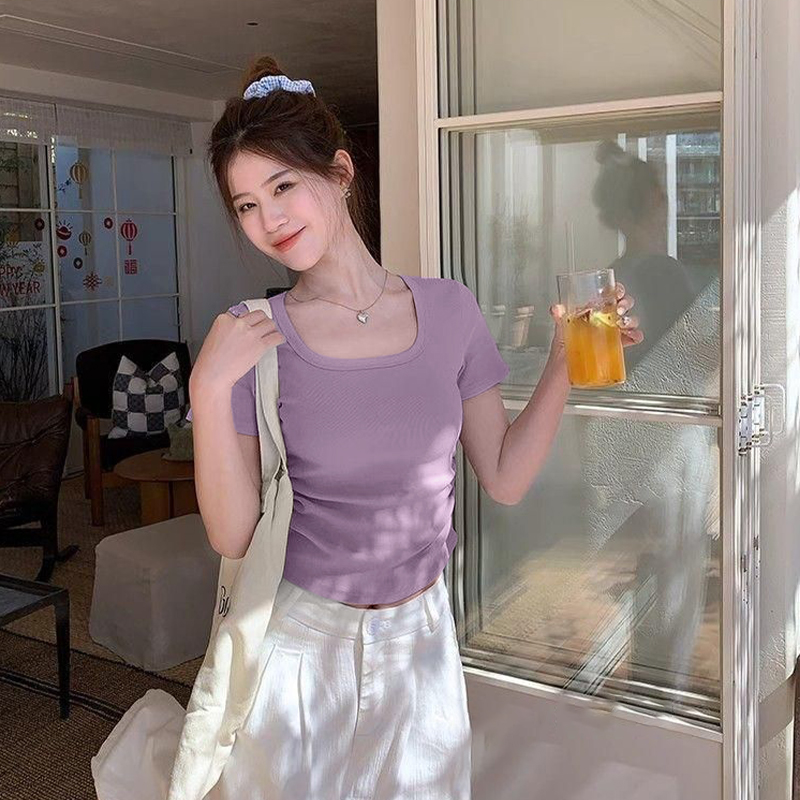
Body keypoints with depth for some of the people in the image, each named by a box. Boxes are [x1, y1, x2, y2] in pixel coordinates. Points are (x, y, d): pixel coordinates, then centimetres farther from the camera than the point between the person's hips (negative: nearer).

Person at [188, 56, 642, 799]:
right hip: (304, 643, -2)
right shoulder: (249, 339, -13)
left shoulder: (449, 308, -6)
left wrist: (565, 361, -10)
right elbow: (231, 536, -14)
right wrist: (210, 390, -25)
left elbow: (504, 478, -1)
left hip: (421, 636, 3)